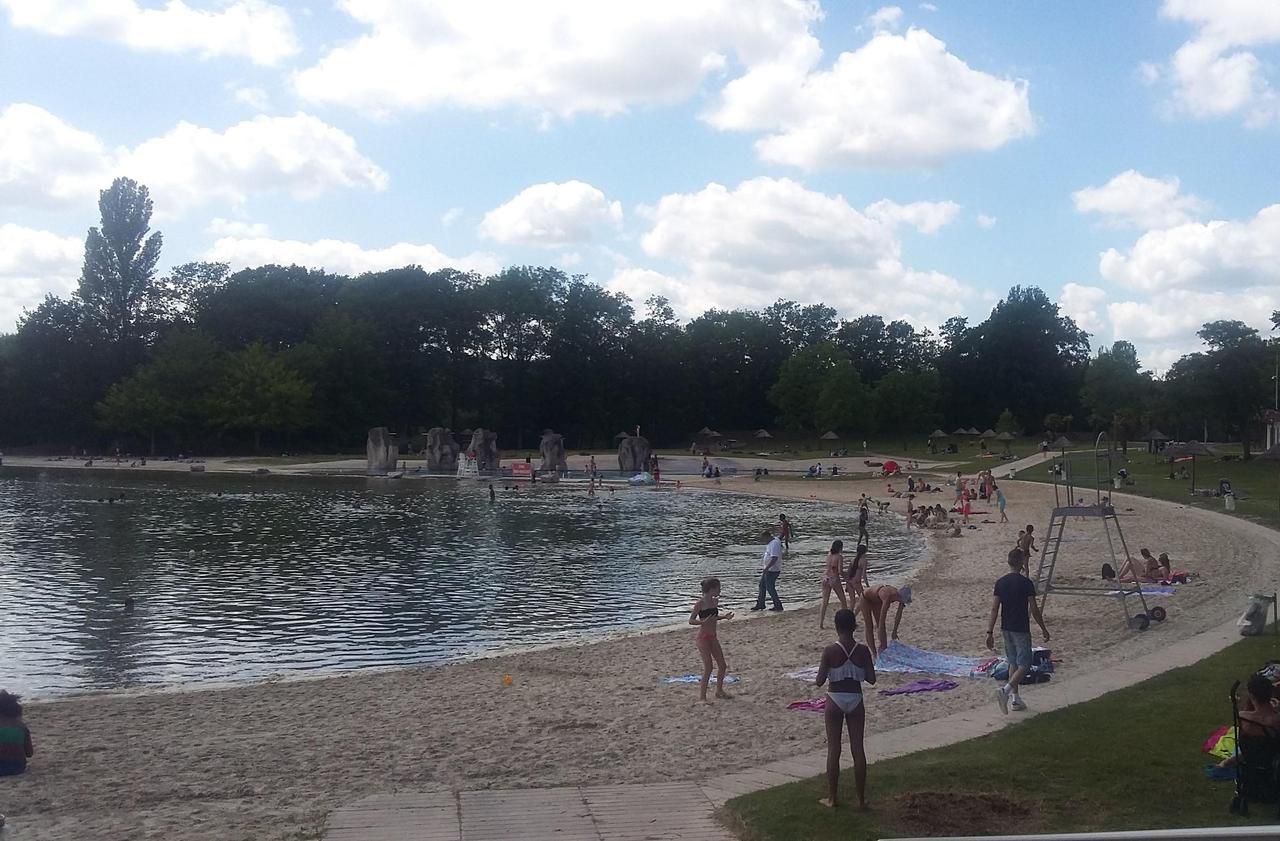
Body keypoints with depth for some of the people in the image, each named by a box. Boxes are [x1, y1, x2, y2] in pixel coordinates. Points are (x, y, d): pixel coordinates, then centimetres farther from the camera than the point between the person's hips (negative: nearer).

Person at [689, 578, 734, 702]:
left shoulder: (715, 601, 8)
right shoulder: (700, 603, -14)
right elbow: (691, 620, -15)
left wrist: (724, 617, 10)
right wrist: (704, 622, -30)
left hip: (713, 637, 8)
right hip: (703, 637, -8)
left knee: (722, 665, 10)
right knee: (708, 667, -10)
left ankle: (719, 691, 26)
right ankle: (702, 695, 0)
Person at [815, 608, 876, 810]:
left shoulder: (830, 651, -15)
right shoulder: (862, 650, -8)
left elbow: (820, 681, -12)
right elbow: (871, 679, -4)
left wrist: (819, 677, 10)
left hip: (835, 701, -2)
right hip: (855, 701, 2)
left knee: (833, 749, 8)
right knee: (858, 748, 10)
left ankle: (831, 798, 15)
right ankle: (861, 799, 15)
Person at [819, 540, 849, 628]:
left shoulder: (829, 555, 7)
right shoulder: (839, 557, -11)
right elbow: (840, 571, -17)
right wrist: (845, 577, 1)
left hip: (826, 578, 5)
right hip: (834, 579, -5)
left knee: (825, 601, 9)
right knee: (843, 600, 12)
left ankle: (820, 622, 5)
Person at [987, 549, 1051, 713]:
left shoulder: (1000, 582, 1)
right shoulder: (1026, 583, -12)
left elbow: (994, 609, -2)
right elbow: (1034, 609, -9)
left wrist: (990, 632, 0)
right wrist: (1043, 629, 3)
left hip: (1006, 629, 6)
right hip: (1021, 629, -5)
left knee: (1013, 663, 17)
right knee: (1024, 665, -1)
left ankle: (1015, 698, 18)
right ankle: (1005, 690, -22)